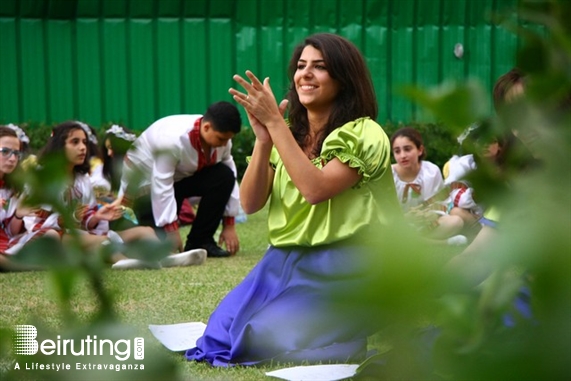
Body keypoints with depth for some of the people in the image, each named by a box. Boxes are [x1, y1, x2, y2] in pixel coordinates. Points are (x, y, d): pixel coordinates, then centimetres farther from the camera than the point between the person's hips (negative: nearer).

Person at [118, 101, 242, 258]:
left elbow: (231, 178, -9)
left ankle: (200, 241, -11)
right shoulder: (172, 139, -36)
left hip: (182, 176, 6)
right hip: (147, 180, -6)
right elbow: (162, 185, -36)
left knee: (224, 177, -23)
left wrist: (229, 225, -10)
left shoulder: (221, 136, -15)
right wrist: (171, 229, -35)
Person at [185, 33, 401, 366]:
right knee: (224, 331, -8)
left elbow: (314, 189, -26)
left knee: (264, 338, -21)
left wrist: (275, 122, -23)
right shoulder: (288, 134, 9)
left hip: (341, 271, -7)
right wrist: (263, 138, -14)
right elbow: (250, 204, 0)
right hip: (286, 263, 7)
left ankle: (350, 334, 3)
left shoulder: (363, 135, -10)